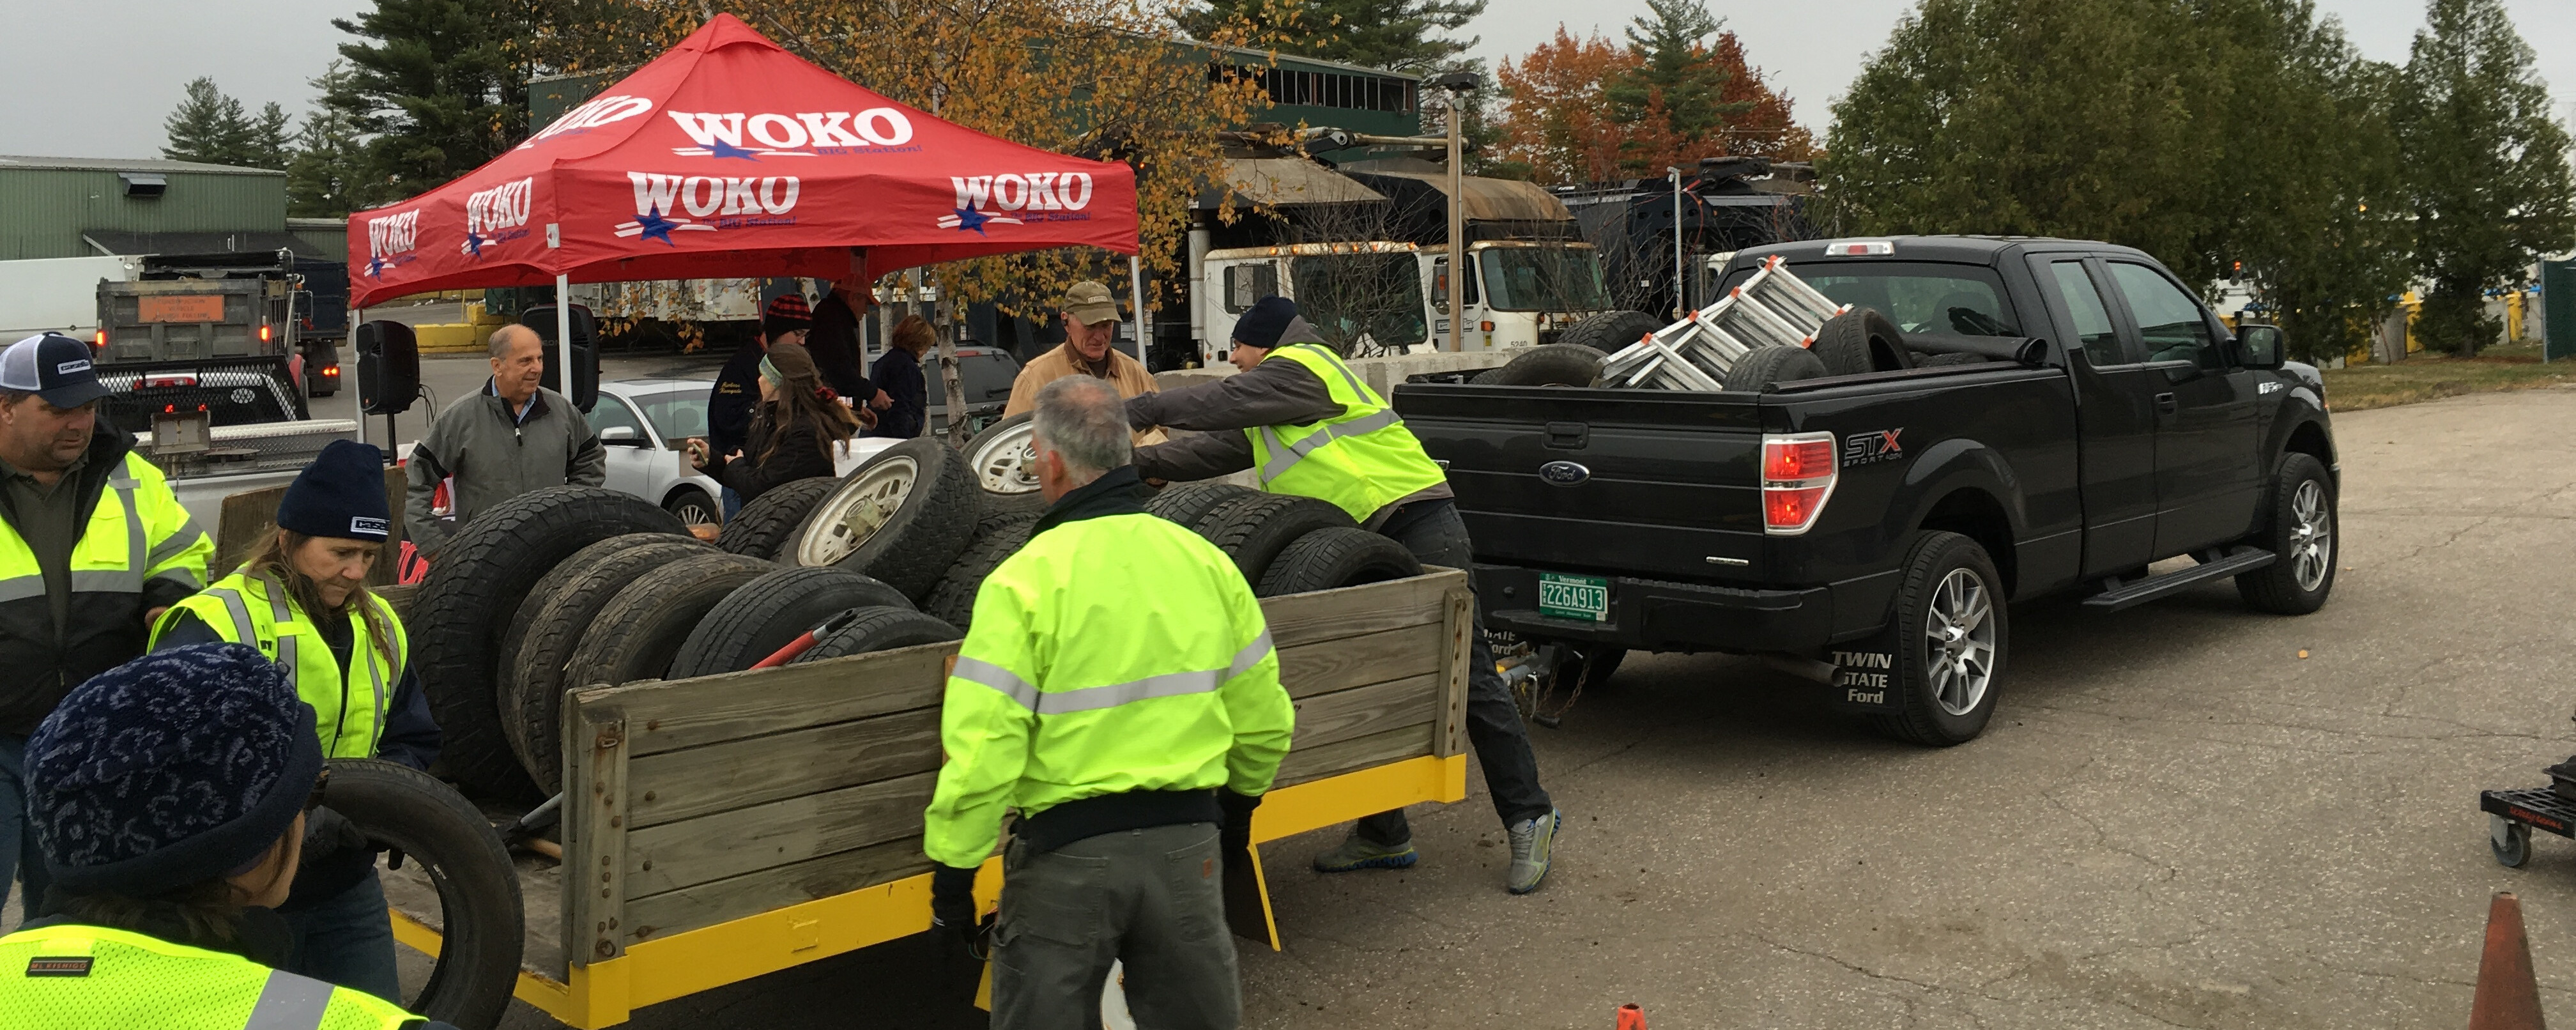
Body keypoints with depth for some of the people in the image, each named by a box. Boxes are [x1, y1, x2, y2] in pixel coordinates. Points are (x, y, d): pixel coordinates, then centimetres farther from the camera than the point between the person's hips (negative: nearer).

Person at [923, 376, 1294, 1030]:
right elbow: (1264, 719, 7)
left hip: (1067, 851, -4)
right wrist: (1241, 798, 25)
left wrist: (954, 865, -6)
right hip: (1188, 841, 4)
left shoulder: (1025, 580, -14)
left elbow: (982, 746, -18)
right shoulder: (1207, 562, 1)